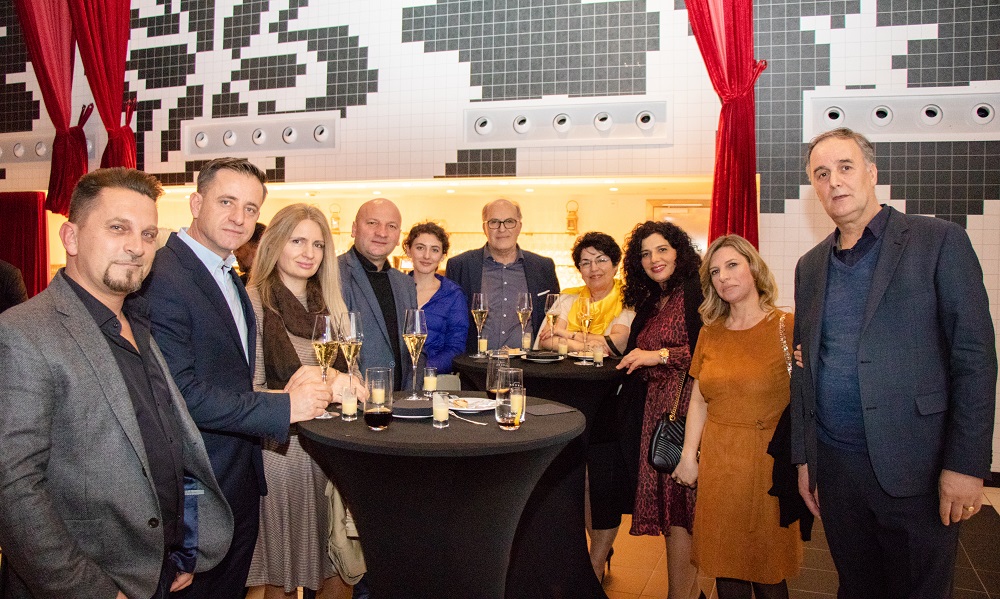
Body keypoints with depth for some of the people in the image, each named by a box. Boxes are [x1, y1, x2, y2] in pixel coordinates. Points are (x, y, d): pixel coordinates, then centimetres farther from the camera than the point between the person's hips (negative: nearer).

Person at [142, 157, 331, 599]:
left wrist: (286, 391, -1)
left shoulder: (229, 277, 12)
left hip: (242, 478, 9)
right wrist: (283, 407, -20)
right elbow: (177, 393, -25)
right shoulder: (161, 277, -20)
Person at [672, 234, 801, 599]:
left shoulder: (788, 328, -5)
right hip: (717, 462, 4)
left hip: (767, 460, -3)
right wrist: (688, 456, 7)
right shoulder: (709, 333, 8)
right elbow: (698, 400, 10)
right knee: (725, 569, 11)